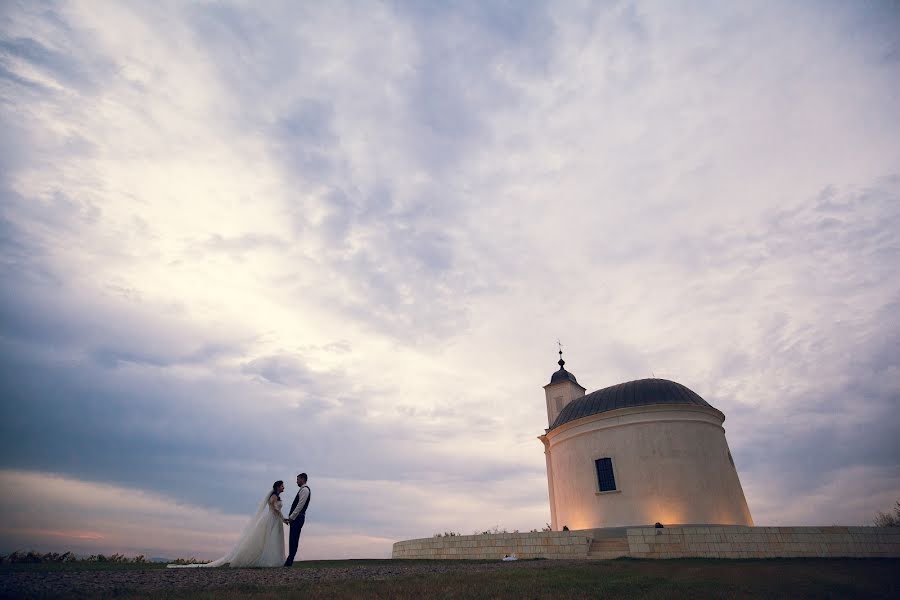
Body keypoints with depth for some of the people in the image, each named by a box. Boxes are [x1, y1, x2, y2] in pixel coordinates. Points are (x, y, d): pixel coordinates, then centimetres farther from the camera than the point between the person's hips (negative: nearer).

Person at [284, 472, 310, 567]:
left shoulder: (305, 489, -10)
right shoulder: (302, 490, 21)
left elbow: (300, 505, -17)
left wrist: (291, 517, -16)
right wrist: (290, 517, 18)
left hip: (298, 518, -9)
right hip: (296, 518, 9)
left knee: (294, 540, -8)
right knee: (293, 540, 9)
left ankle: (289, 562, -7)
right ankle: (289, 561, 12)